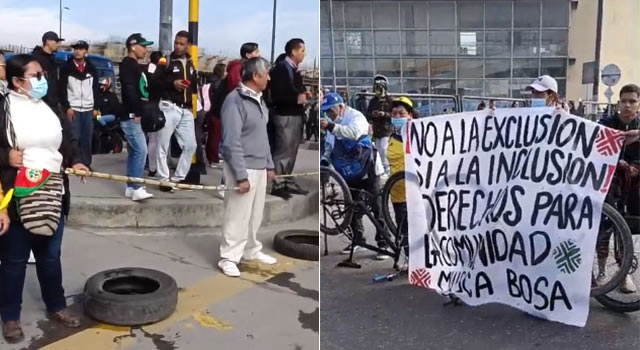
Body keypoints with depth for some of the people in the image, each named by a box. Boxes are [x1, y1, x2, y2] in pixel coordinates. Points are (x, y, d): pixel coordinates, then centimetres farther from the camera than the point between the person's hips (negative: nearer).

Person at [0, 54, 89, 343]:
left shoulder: (50, 108, 9)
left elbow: (67, 141, 15)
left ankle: (57, 306, 32)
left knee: (50, 255, 16)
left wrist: (75, 161, 0)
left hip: (51, 197, 5)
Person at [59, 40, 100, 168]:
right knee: (73, 138, -6)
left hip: (88, 109, 3)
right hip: (73, 109, -3)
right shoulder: (67, 68, 0)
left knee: (87, 139, 5)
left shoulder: (92, 69, 10)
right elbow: (62, 89, -2)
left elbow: (96, 89, 13)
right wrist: (67, 107, -9)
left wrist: (96, 108, 7)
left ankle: (86, 164, 13)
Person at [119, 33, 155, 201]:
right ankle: (136, 188, -16)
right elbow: (129, 89, -20)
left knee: (134, 151, 10)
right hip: (131, 116, -10)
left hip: (135, 116, 10)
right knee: (141, 150, -15)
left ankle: (131, 188, 14)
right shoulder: (128, 64, -9)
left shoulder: (135, 65, 22)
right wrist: (136, 112, -22)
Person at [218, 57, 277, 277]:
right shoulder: (235, 101, -18)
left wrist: (269, 165, 18)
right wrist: (241, 176, -22)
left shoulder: (258, 100, 9)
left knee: (255, 214, 17)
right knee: (238, 216, -2)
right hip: (243, 169, -8)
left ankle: (251, 251, 31)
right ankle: (228, 258, 10)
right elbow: (231, 143, -21)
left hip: (259, 168, 8)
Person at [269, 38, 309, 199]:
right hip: (285, 116, -9)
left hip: (297, 115, 9)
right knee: (282, 151, -4)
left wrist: (304, 94, -1)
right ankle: (278, 185, 4)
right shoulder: (280, 69, -13)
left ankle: (288, 182, 23)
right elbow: (277, 94, -20)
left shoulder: (295, 69, 13)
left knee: (291, 152, 14)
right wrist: (297, 98, -21)